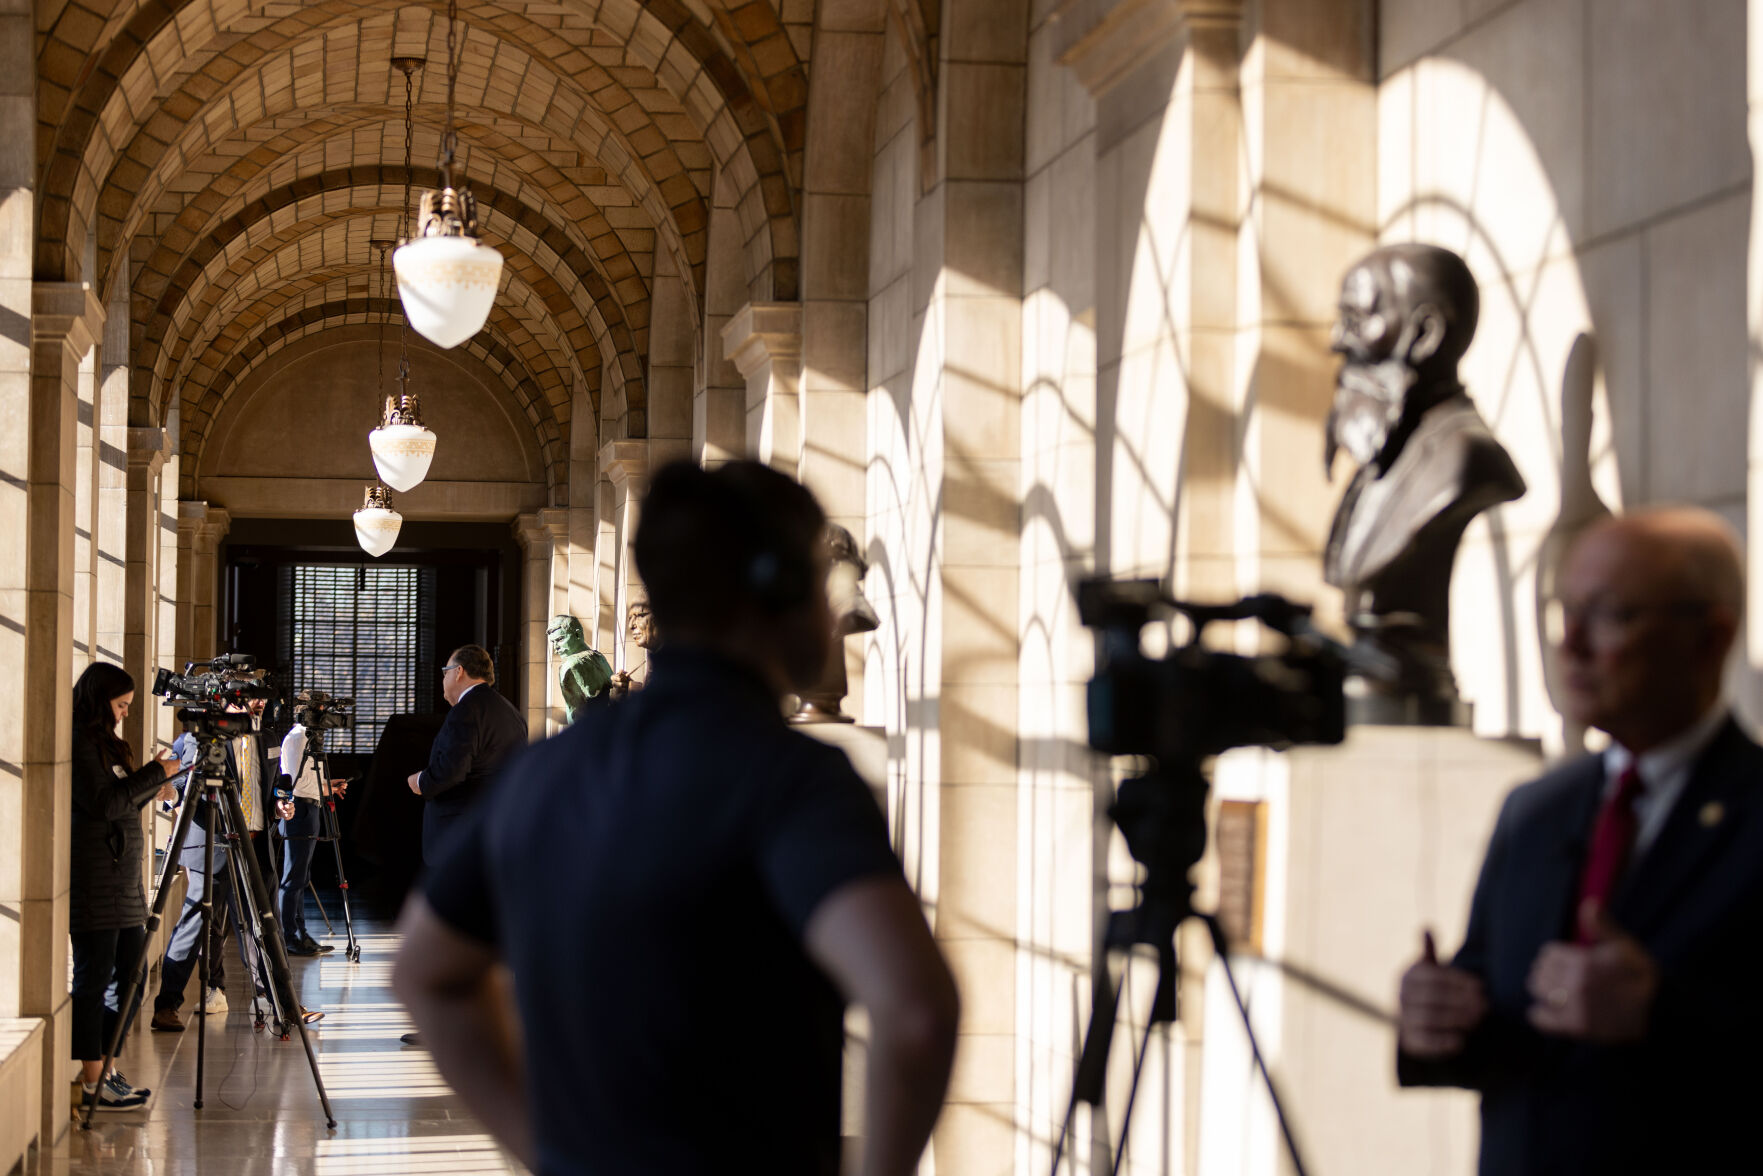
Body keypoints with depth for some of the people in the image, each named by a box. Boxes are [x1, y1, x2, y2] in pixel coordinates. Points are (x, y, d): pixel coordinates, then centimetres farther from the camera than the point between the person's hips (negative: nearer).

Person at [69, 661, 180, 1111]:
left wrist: (152, 791, 9)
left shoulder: (106, 743, 18)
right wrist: (158, 773, -15)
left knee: (128, 977, 9)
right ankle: (91, 1084, -1)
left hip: (123, 880, 10)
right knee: (93, 980, -5)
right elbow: (103, 803, -19)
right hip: (93, 883, -10)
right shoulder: (78, 745, -11)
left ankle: (105, 1071, 16)